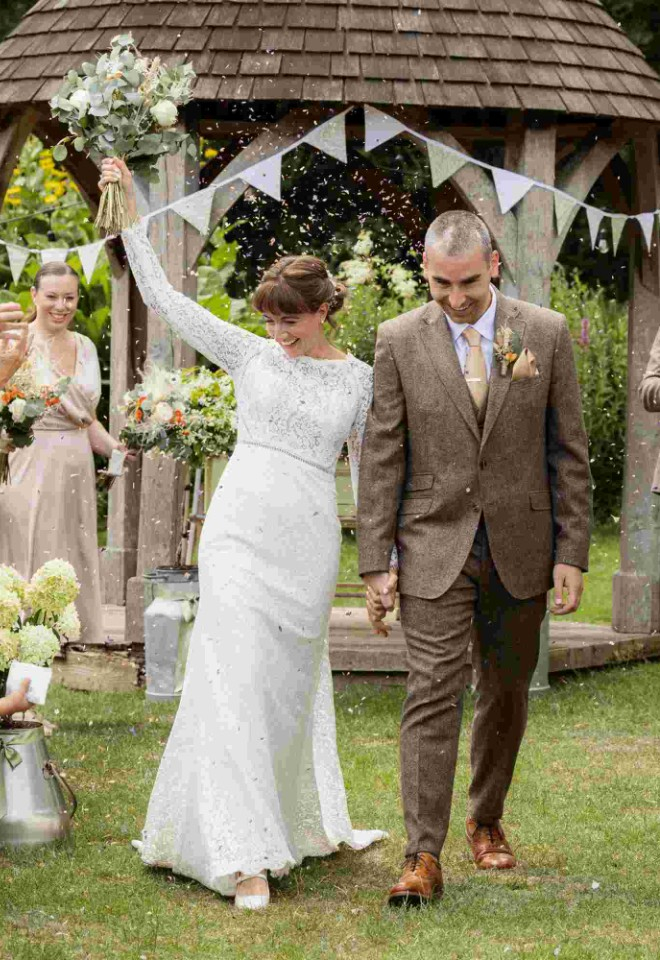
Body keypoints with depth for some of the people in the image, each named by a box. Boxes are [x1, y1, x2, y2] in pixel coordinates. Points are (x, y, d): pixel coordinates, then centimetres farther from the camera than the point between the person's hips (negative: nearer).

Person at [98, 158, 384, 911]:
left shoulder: (356, 378, 8)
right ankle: (244, 855, -15)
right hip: (241, 529, -1)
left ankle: (309, 823, 28)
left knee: (293, 680, 11)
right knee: (237, 675, -11)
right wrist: (129, 215, 6)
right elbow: (163, 298, 8)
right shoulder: (250, 354, 6)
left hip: (309, 541, 1)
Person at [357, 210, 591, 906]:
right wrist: (374, 563, -4)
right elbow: (381, 458, 0)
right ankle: (424, 857, -11)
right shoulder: (399, 341, -2)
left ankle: (486, 822, 32)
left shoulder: (545, 333, 0)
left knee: (505, 692, 13)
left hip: (520, 546, 2)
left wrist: (571, 553, -2)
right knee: (433, 693, -10)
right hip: (434, 547, -2)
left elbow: (568, 452, 3)